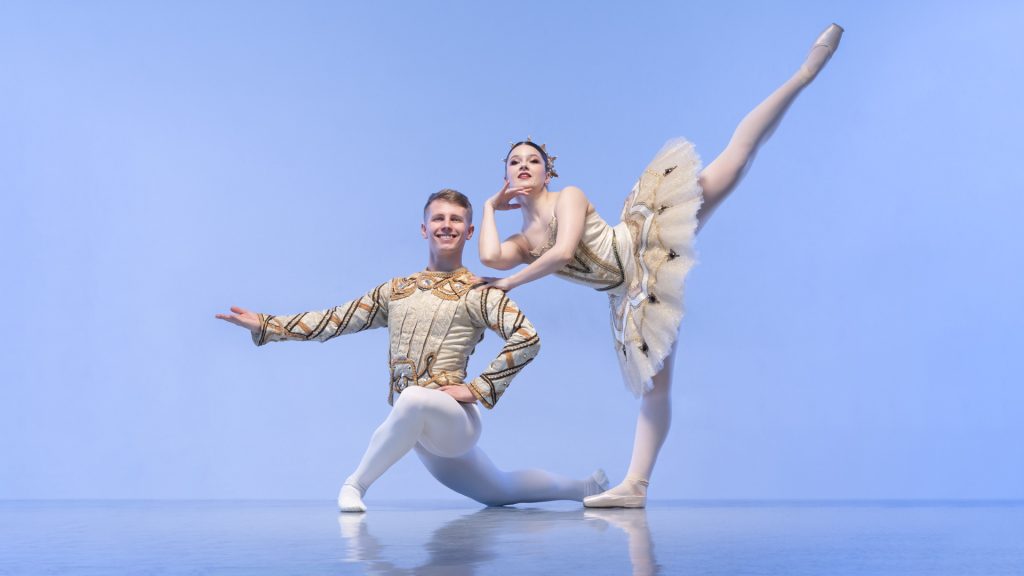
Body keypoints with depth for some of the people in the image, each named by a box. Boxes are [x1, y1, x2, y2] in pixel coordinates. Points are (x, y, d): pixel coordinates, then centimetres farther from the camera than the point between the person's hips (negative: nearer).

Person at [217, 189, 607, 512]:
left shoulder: (479, 292, -5)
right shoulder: (396, 290, 12)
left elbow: (528, 338, -17)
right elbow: (332, 321, 12)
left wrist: (478, 388, -17)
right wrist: (263, 324, 7)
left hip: (453, 419, -6)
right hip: (419, 431, 6)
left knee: (414, 399, -38)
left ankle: (356, 484, -19)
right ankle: (581, 487, 36)